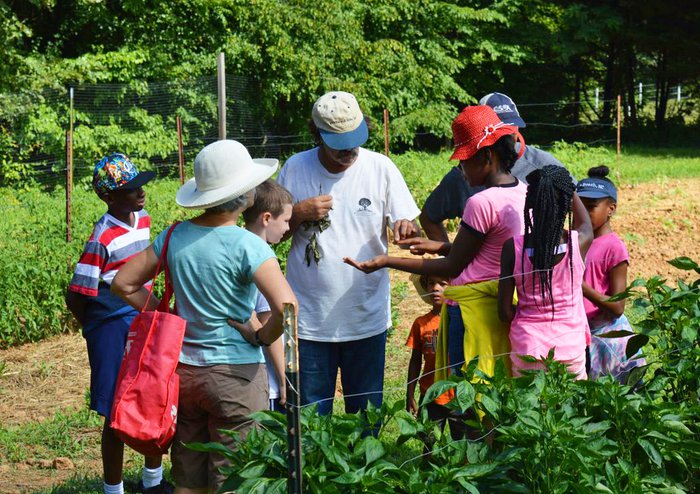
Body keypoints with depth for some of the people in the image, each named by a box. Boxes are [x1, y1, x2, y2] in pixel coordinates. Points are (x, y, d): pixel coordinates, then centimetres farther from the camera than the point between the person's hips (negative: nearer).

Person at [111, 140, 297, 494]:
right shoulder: (247, 246, -17)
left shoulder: (175, 236, 0)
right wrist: (262, 337, -11)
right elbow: (286, 306, -29)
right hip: (236, 373, -6)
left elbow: (123, 284, 8)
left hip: (183, 370, 6)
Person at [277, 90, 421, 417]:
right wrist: (299, 214, -14)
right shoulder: (295, 169, -1)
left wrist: (407, 229, -23)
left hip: (367, 319, 0)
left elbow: (407, 225, 0)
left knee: (367, 415, 11)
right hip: (309, 320, 0)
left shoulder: (380, 168, -2)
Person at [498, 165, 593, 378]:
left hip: (526, 346, 0)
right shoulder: (579, 243, -10)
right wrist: (567, 186, 28)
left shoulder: (513, 247, -11)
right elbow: (585, 223, 19)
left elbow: (505, 311, -6)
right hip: (570, 347, 0)